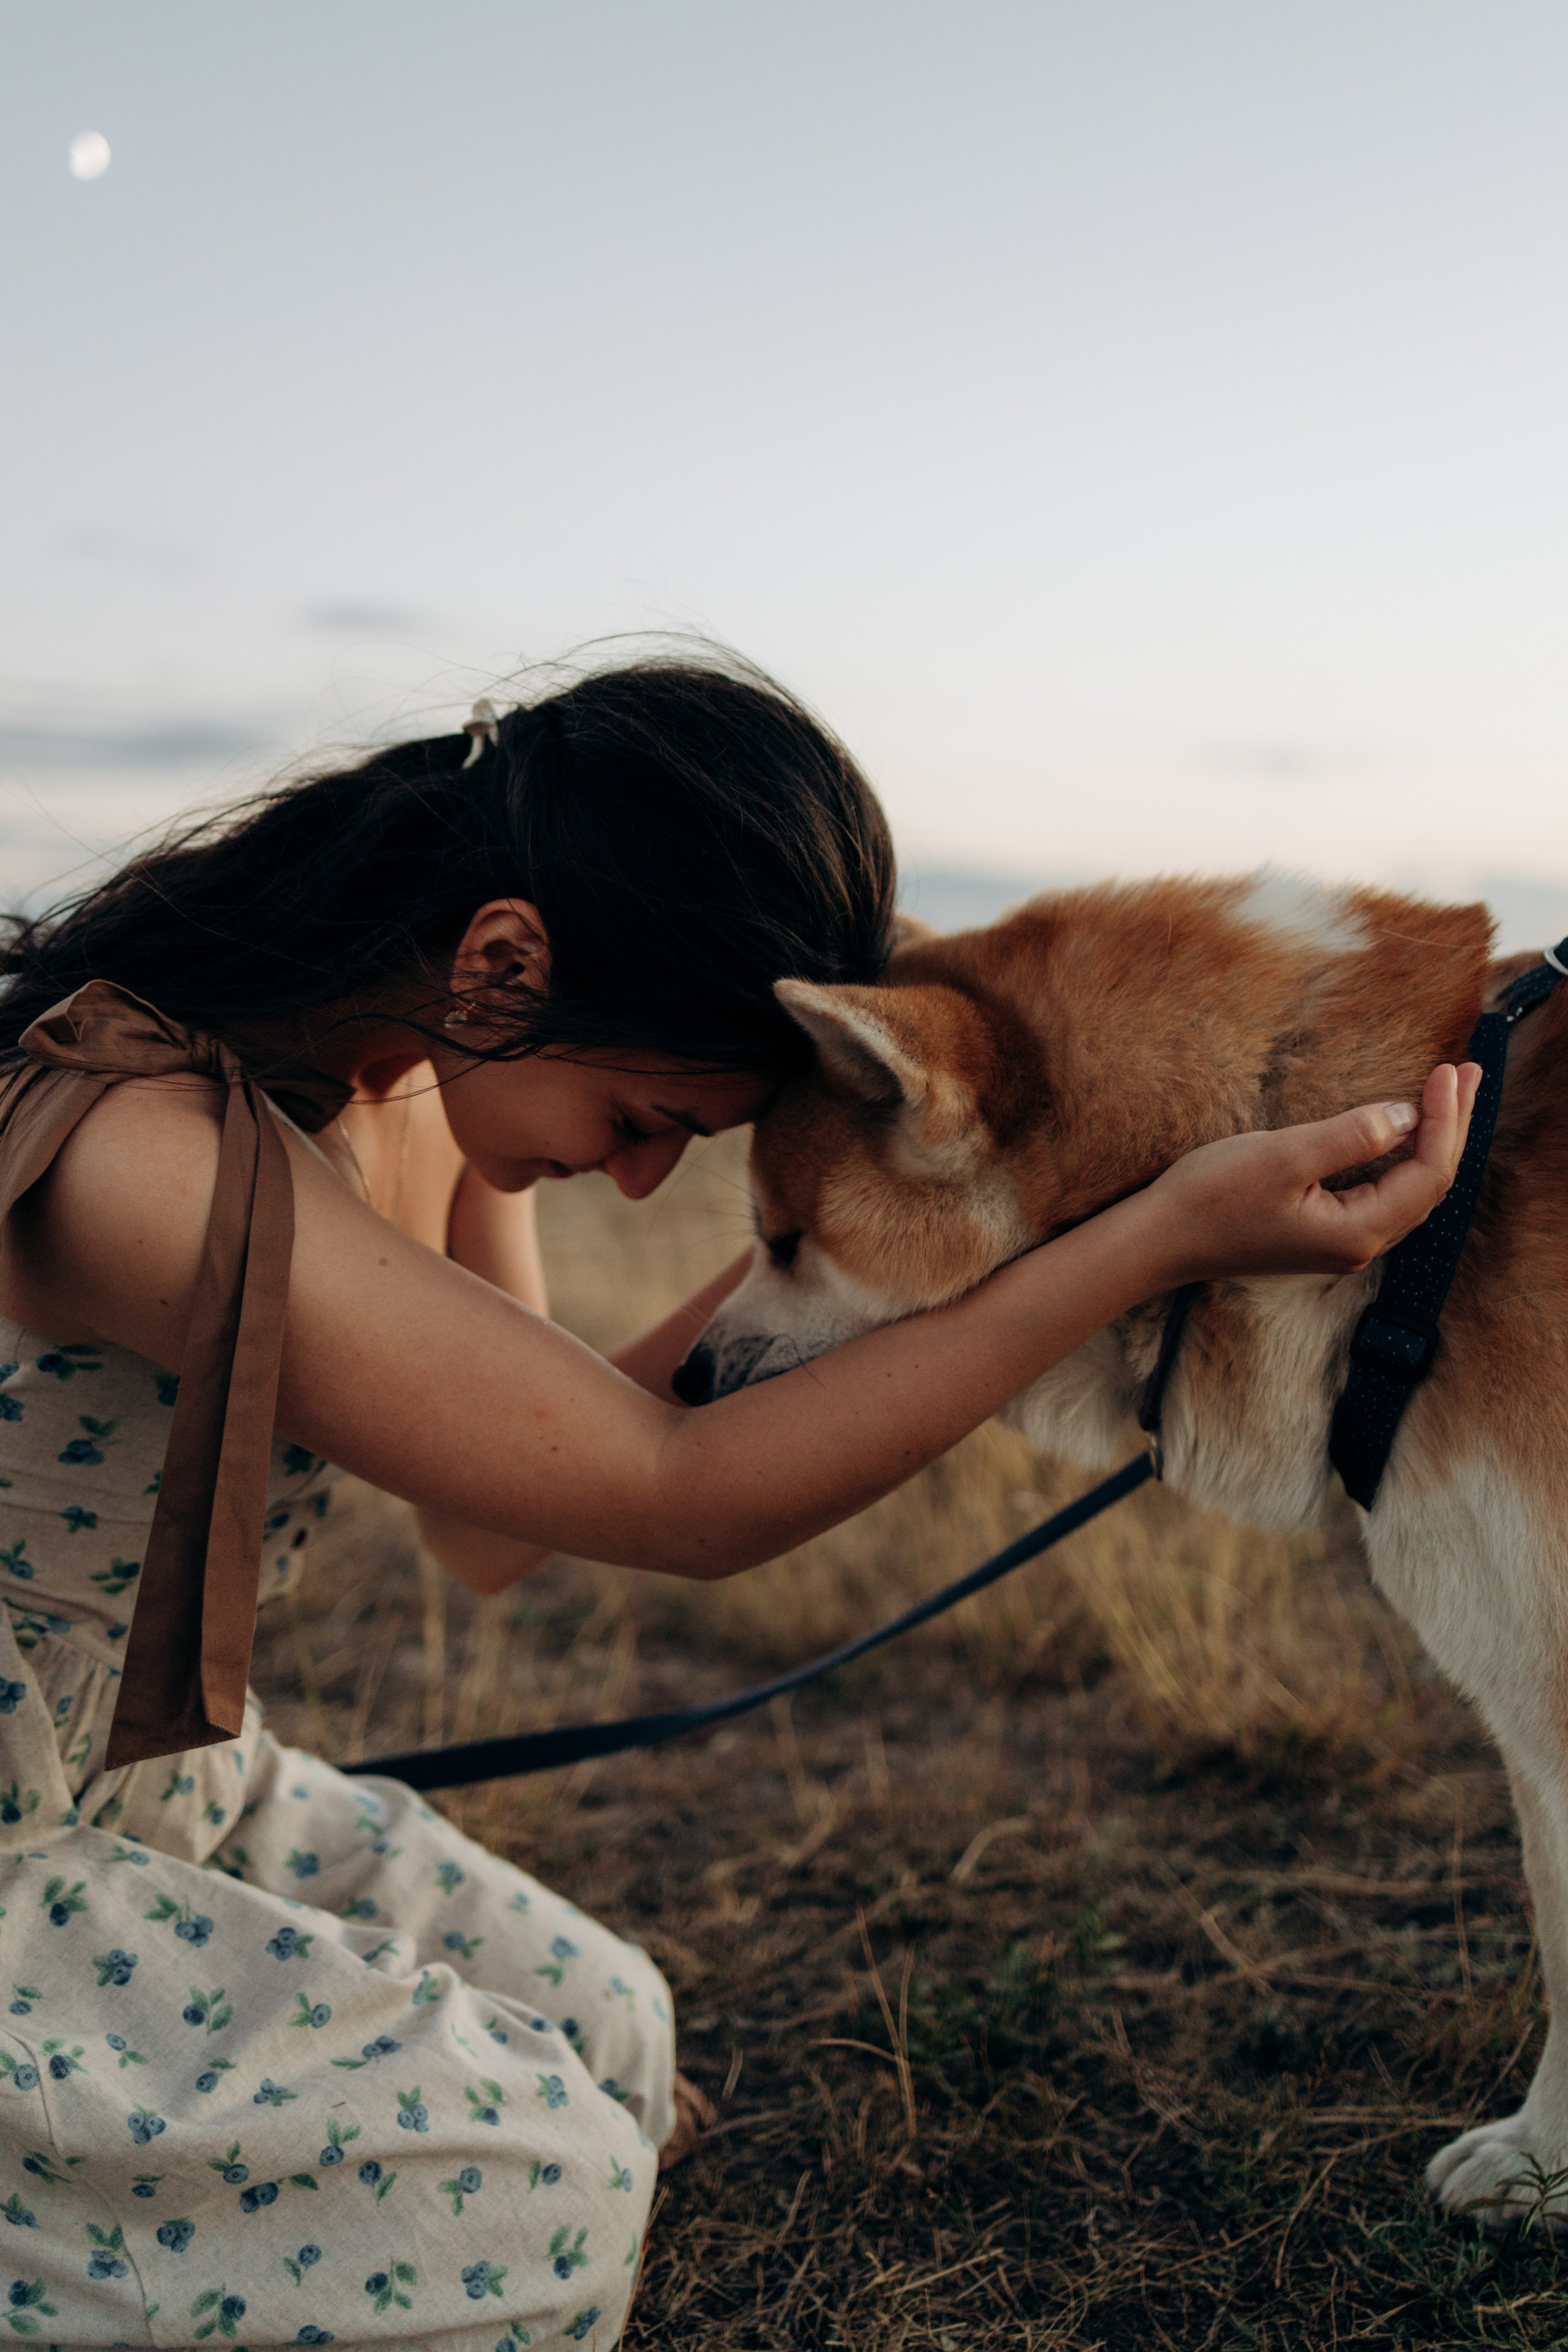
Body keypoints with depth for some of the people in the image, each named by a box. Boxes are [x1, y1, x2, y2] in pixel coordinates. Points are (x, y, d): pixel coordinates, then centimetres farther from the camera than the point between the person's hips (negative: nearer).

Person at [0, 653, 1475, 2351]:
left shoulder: (434, 1059, -7)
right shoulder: (142, 1156, -33)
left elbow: (486, 1535, -1)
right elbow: (683, 1501, -29)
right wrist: (1172, 1231, -28)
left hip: (162, 1773, 8)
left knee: (607, 2033, 8)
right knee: (535, 2187, -16)